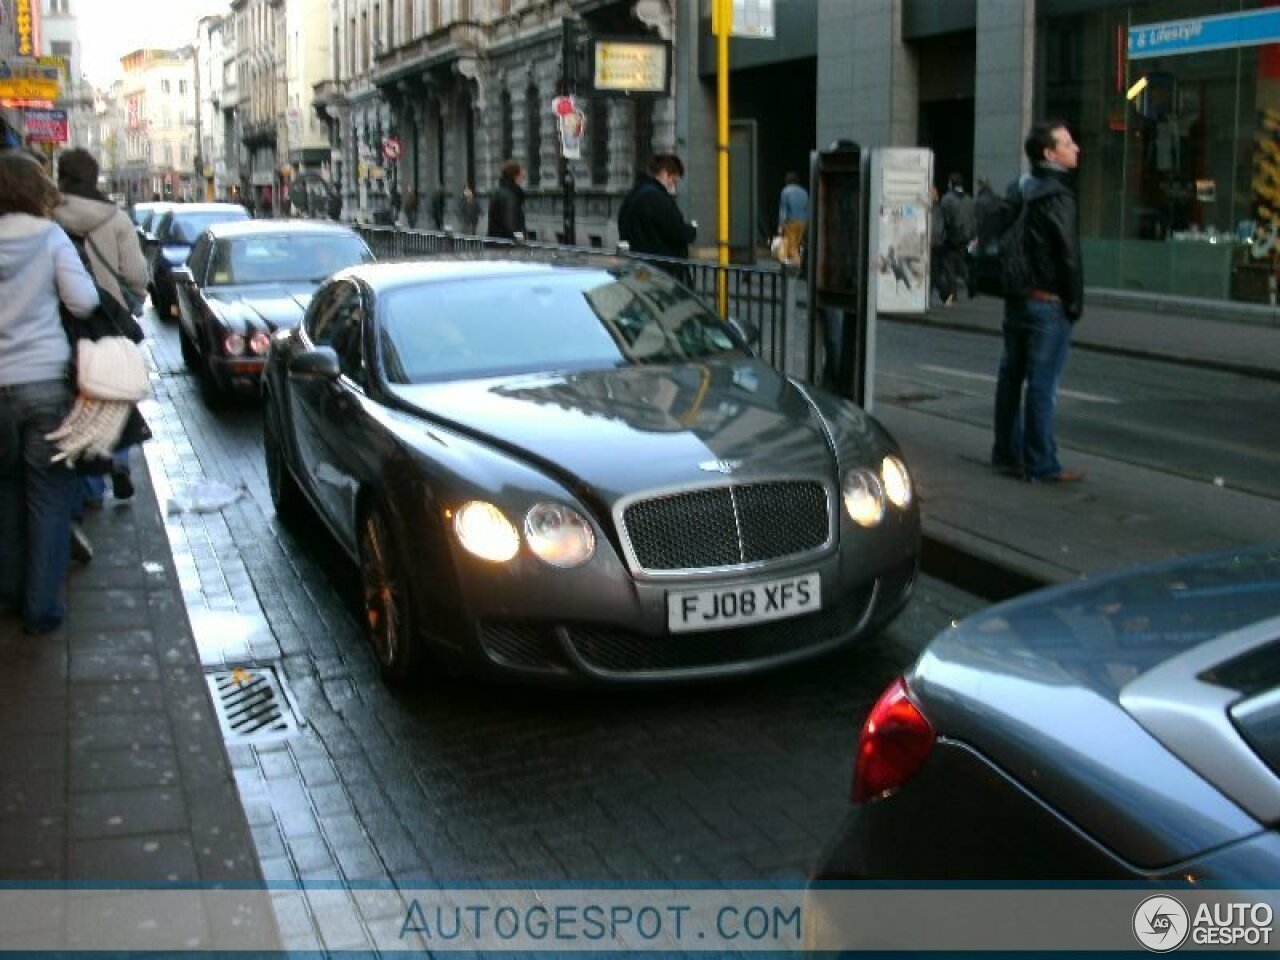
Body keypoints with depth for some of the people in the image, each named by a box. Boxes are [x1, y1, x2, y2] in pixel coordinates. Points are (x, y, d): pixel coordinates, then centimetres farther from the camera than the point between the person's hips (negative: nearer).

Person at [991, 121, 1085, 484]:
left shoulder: (1019, 192, 11)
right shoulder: (1057, 197, -15)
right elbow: (1069, 255, -16)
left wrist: (1012, 288, 17)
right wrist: (1075, 301, -7)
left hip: (1016, 299, 9)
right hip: (1048, 302, -9)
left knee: (1011, 376, 13)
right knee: (1042, 384, -5)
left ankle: (1007, 454, 22)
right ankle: (1041, 465, 0)